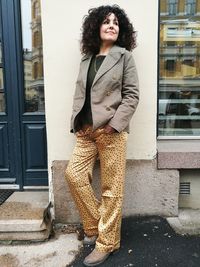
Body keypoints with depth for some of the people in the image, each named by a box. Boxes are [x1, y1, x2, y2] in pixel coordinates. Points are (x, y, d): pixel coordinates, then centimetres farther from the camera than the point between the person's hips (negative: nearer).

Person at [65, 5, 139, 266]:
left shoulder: (124, 56, 2)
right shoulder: (87, 58, 16)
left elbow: (132, 94, -5)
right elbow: (80, 94, 15)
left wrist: (115, 124, -15)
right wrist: (77, 123, 4)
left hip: (111, 130, -5)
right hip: (86, 130, 6)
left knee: (111, 188, 1)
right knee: (73, 174, -1)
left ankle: (107, 242, 17)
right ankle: (94, 226, 21)